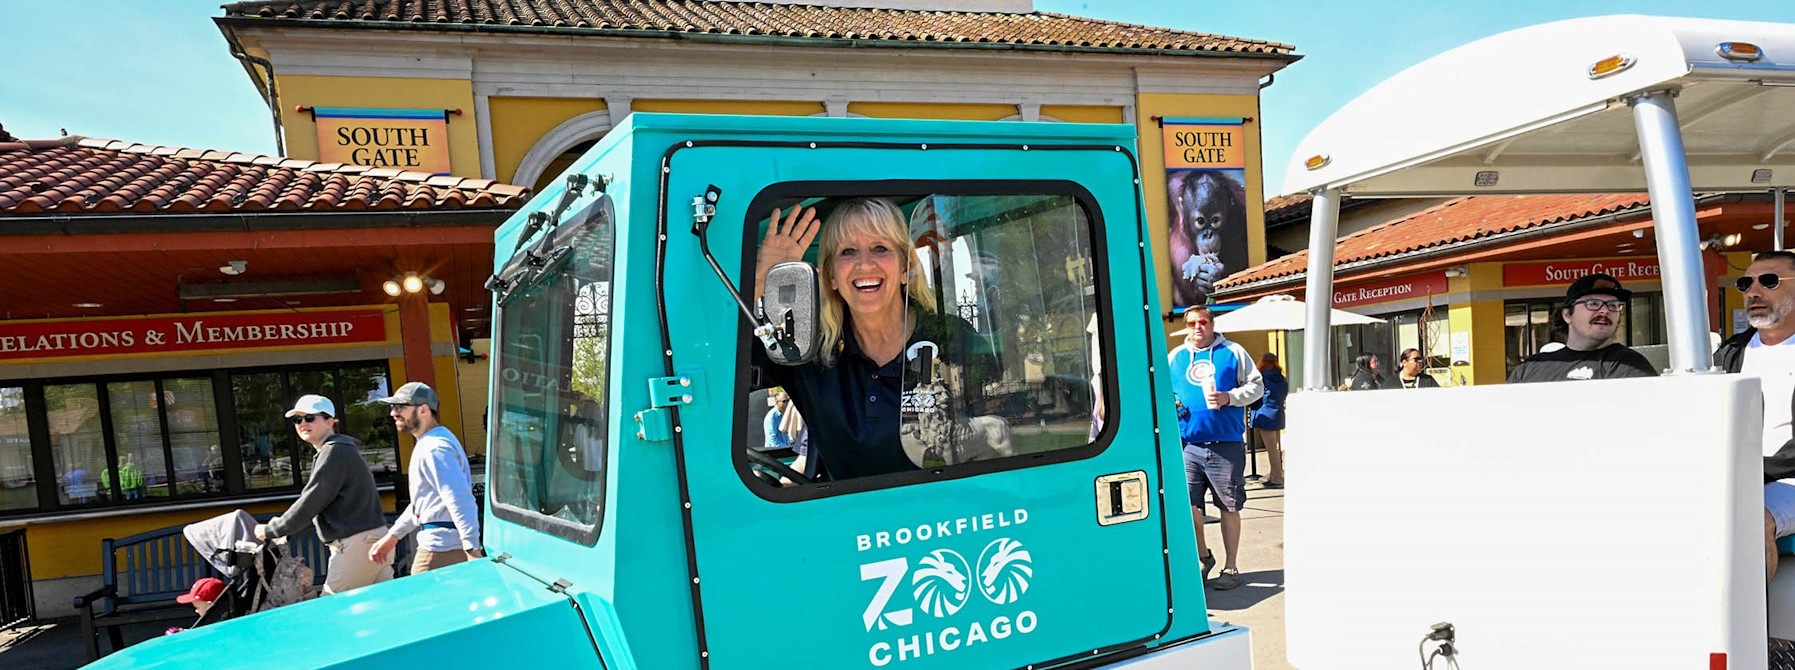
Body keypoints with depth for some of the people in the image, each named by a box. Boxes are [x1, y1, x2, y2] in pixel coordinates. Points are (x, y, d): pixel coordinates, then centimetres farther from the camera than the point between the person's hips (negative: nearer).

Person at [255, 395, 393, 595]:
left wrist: (270, 530, -1)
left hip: (357, 543, -10)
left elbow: (310, 503, -13)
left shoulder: (334, 451, -12)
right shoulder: (343, 449, 19)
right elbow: (317, 505, 25)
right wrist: (278, 524, 20)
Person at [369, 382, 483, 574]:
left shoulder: (434, 448, -17)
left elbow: (460, 501, -26)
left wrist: (472, 550, -29)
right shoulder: (428, 443, 18)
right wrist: (393, 535, 26)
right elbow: (422, 500, 26)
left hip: (441, 547, -10)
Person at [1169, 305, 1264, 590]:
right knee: (1187, 505, 0)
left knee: (1229, 507, 4)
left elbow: (1256, 386, 4)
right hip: (1188, 444, 3)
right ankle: (1204, 557, 23)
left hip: (1226, 445, -2)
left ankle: (1231, 568, 18)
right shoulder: (1175, 357, 14)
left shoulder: (1233, 352, 5)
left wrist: (1229, 397, -12)